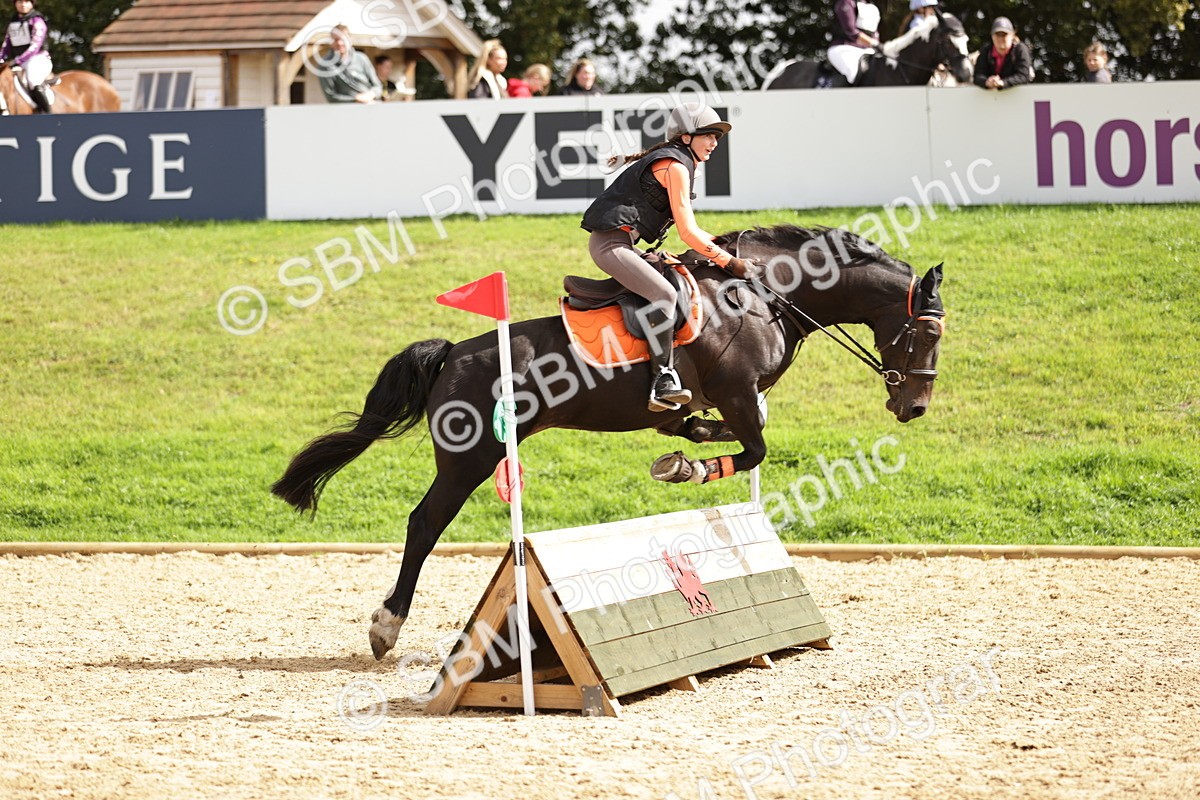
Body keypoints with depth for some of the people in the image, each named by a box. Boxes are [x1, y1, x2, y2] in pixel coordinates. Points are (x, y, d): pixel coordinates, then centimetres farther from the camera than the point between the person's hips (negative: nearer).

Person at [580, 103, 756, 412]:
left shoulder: (682, 164, 21)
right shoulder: (675, 166, -11)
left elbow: (688, 229, 27)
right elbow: (688, 233, -15)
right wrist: (730, 262, -12)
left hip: (622, 242, 11)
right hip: (611, 243, -11)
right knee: (664, 295, -27)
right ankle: (663, 382, -33)